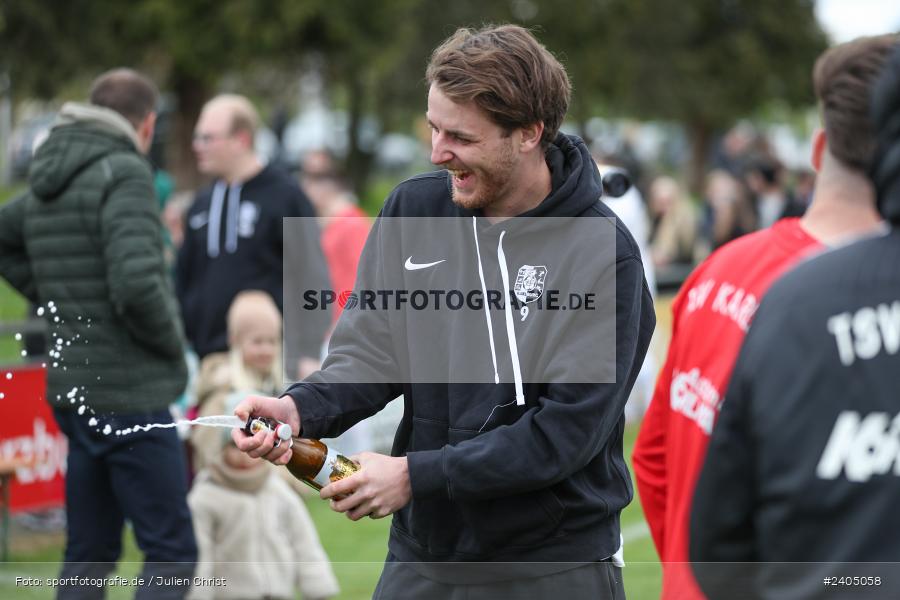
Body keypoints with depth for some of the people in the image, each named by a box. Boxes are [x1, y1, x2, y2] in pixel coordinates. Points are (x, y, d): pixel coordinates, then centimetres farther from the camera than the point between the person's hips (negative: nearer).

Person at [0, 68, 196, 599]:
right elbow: (137, 282, -27)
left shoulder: (44, 186, 11)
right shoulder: (124, 176, -14)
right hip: (130, 394, -8)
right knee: (171, 551, -3)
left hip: (74, 392, 8)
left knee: (90, 551, 14)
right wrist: (172, 341, -9)